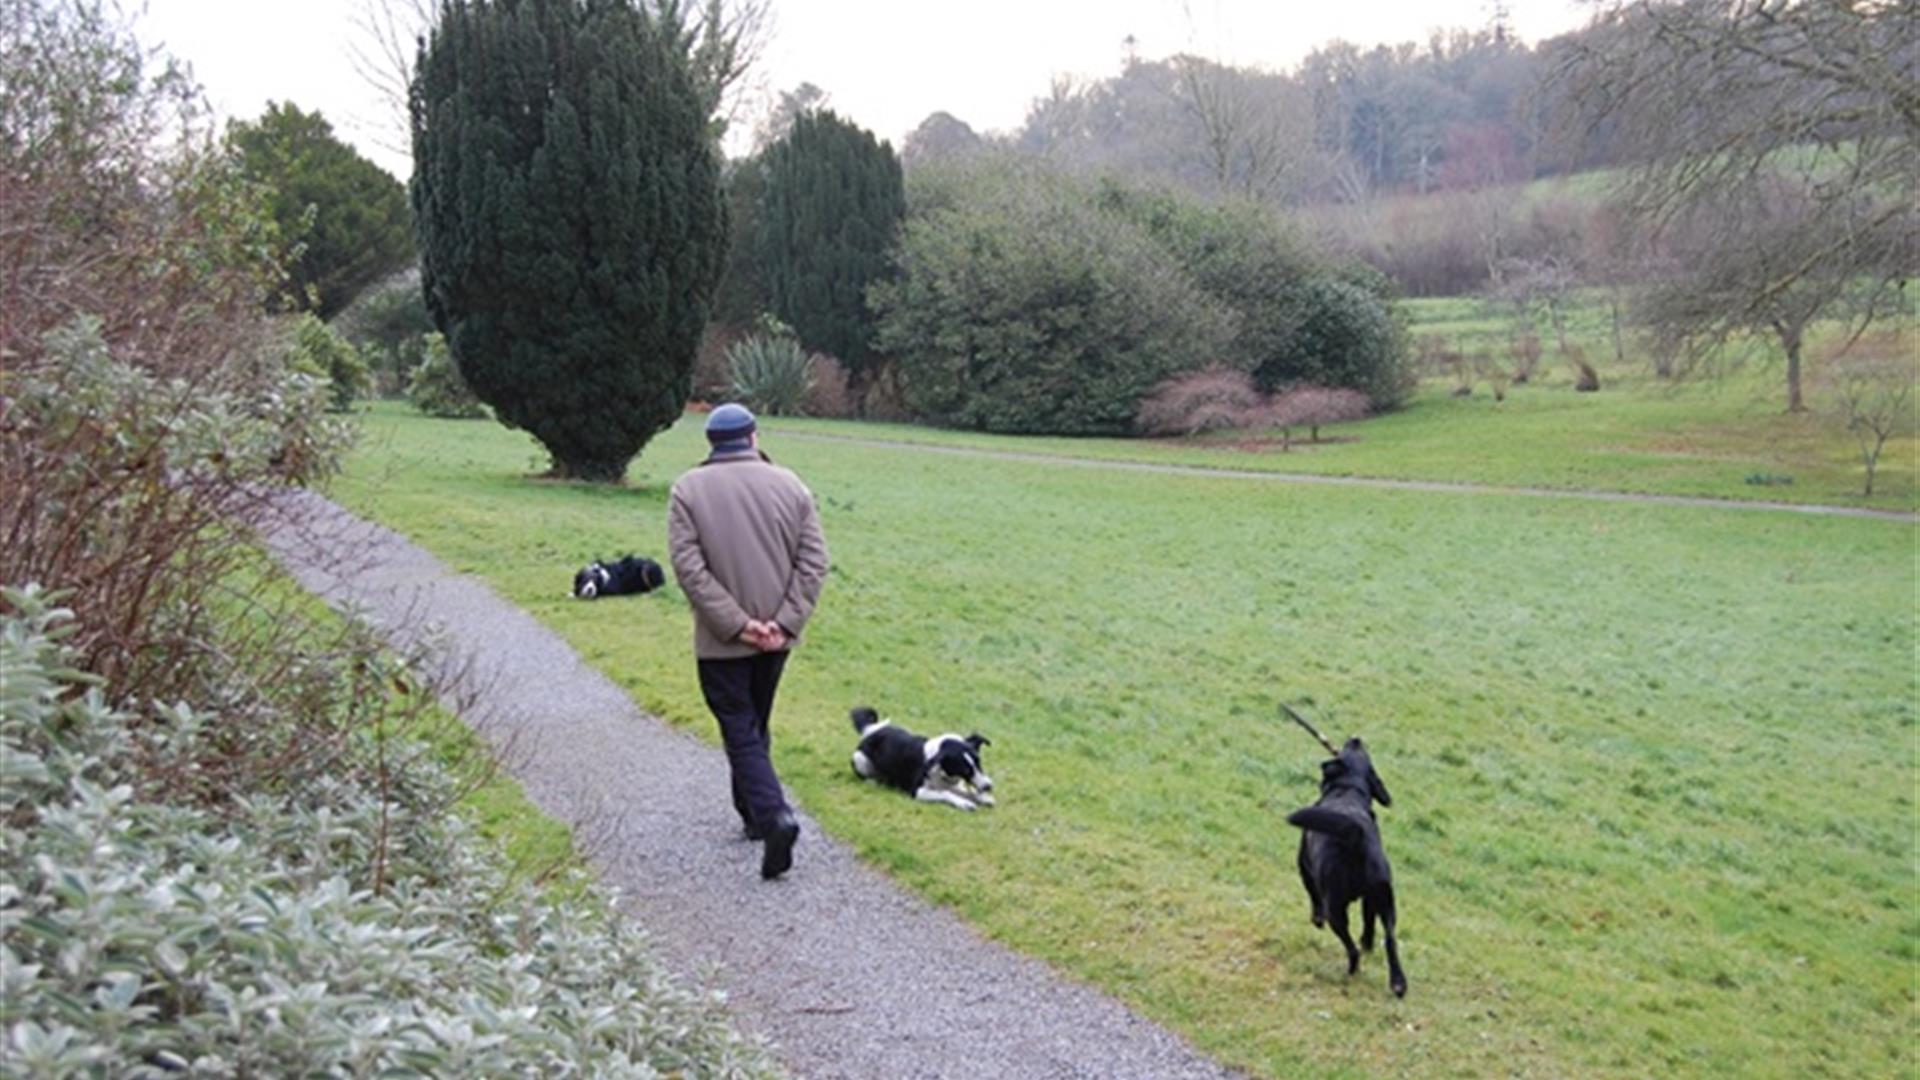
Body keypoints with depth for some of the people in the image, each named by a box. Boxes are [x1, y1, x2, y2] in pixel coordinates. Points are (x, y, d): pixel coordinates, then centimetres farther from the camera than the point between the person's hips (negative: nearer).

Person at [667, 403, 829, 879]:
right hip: (774, 637, 4)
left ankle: (773, 814, -18)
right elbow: (813, 562, -5)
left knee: (741, 732, 1)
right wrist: (786, 623, -8)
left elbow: (689, 567, -14)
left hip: (721, 642, -3)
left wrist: (736, 624, -14)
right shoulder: (789, 485, 0)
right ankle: (754, 813, 31)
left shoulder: (689, 488, -7)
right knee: (756, 727, 20)